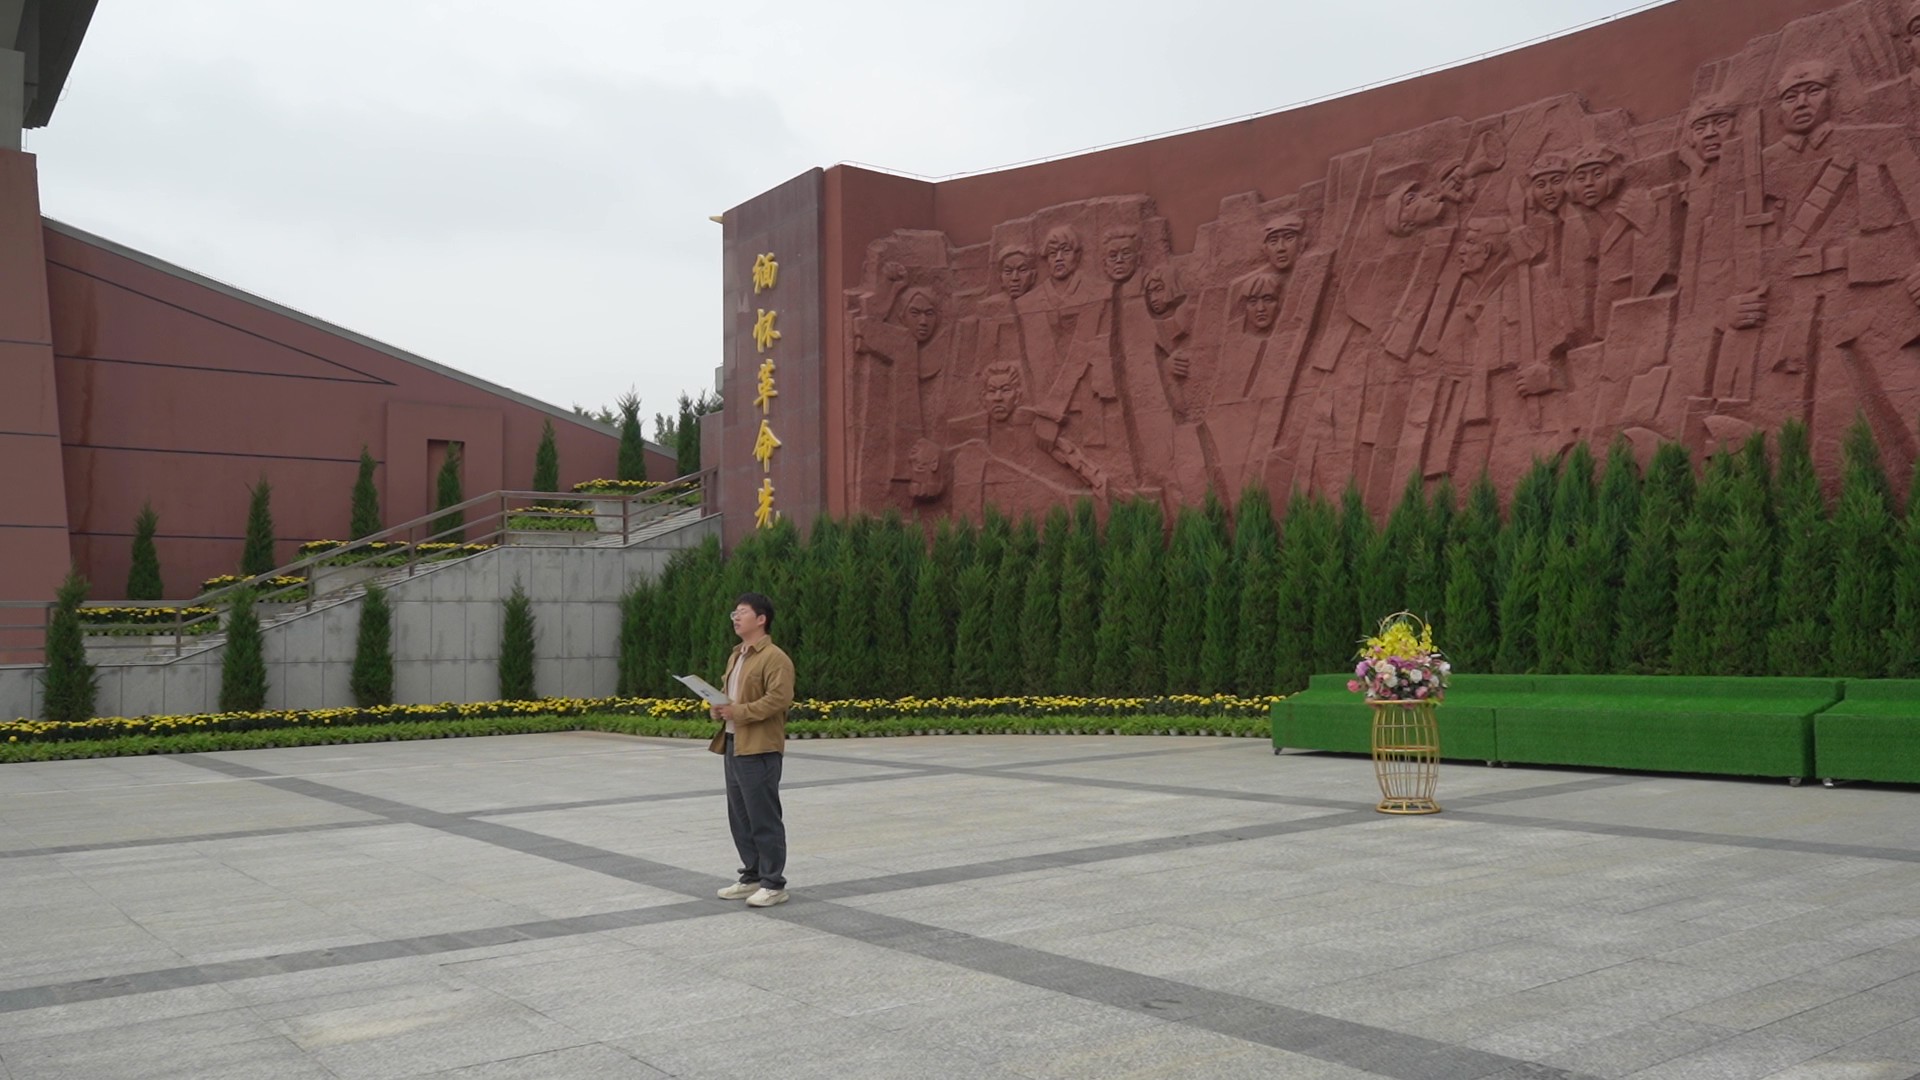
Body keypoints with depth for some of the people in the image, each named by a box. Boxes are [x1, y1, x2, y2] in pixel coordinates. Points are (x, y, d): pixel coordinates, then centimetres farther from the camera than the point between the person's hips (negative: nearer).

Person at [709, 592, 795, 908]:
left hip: (759, 749, -10)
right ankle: (752, 877, 24)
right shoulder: (736, 656, 19)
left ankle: (774, 884, 4)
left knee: (764, 818, -4)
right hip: (733, 745, 10)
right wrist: (720, 709, 6)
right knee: (740, 818, 14)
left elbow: (779, 699, -21)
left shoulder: (775, 658, -11)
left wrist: (739, 712, -22)